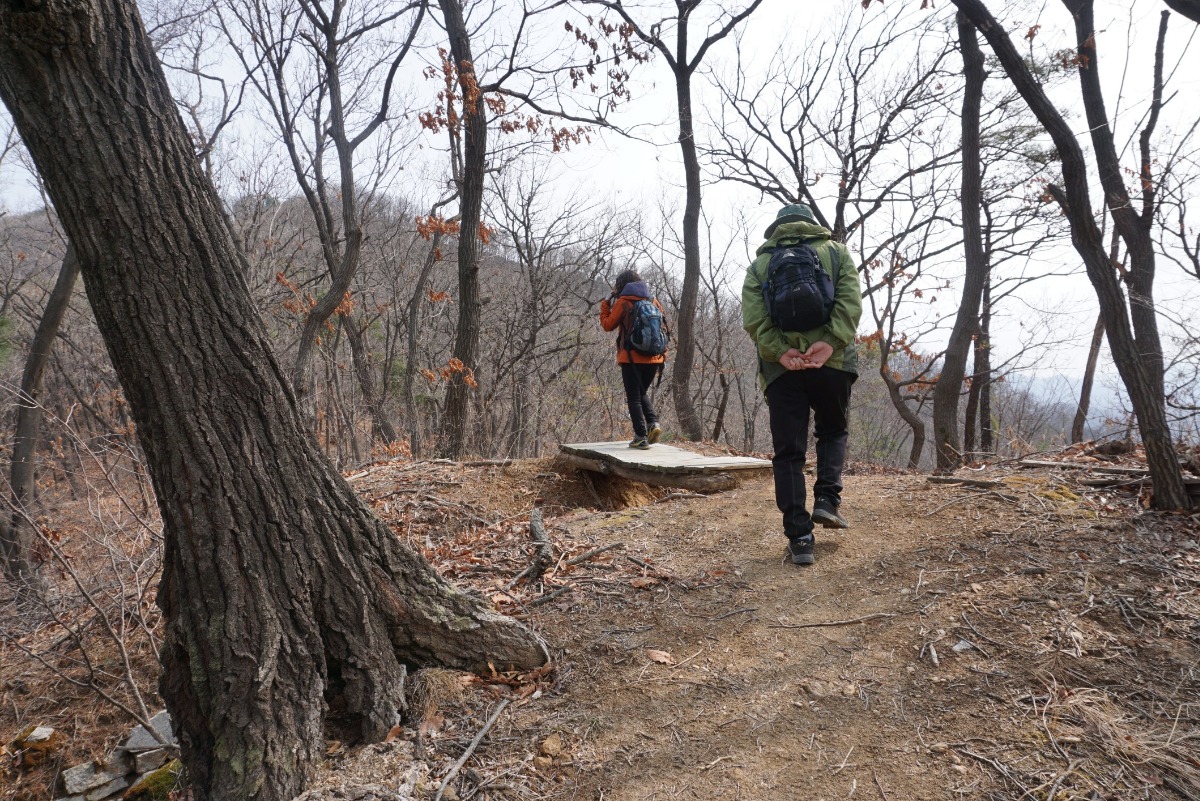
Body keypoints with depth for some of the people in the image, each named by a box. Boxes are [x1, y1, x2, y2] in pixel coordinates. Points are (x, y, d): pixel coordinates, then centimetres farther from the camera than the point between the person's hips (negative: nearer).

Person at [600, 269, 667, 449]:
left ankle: (641, 436, 0)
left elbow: (608, 325, 1)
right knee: (643, 392, 21)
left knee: (634, 397, 4)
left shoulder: (623, 302, -5)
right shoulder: (653, 301, 9)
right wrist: (663, 354, 18)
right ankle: (653, 422, 0)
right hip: (654, 357, 5)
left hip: (631, 357, -5)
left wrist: (604, 306, 14)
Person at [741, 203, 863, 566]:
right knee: (833, 432, 24)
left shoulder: (760, 262, 13)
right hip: (831, 362, 1)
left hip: (781, 368, 0)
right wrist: (830, 343, -14)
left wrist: (779, 351, -13)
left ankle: (799, 537, 1)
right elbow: (851, 302, -5)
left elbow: (752, 317, -5)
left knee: (788, 453, 3)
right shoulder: (836, 251, 14)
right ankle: (826, 499, 7)